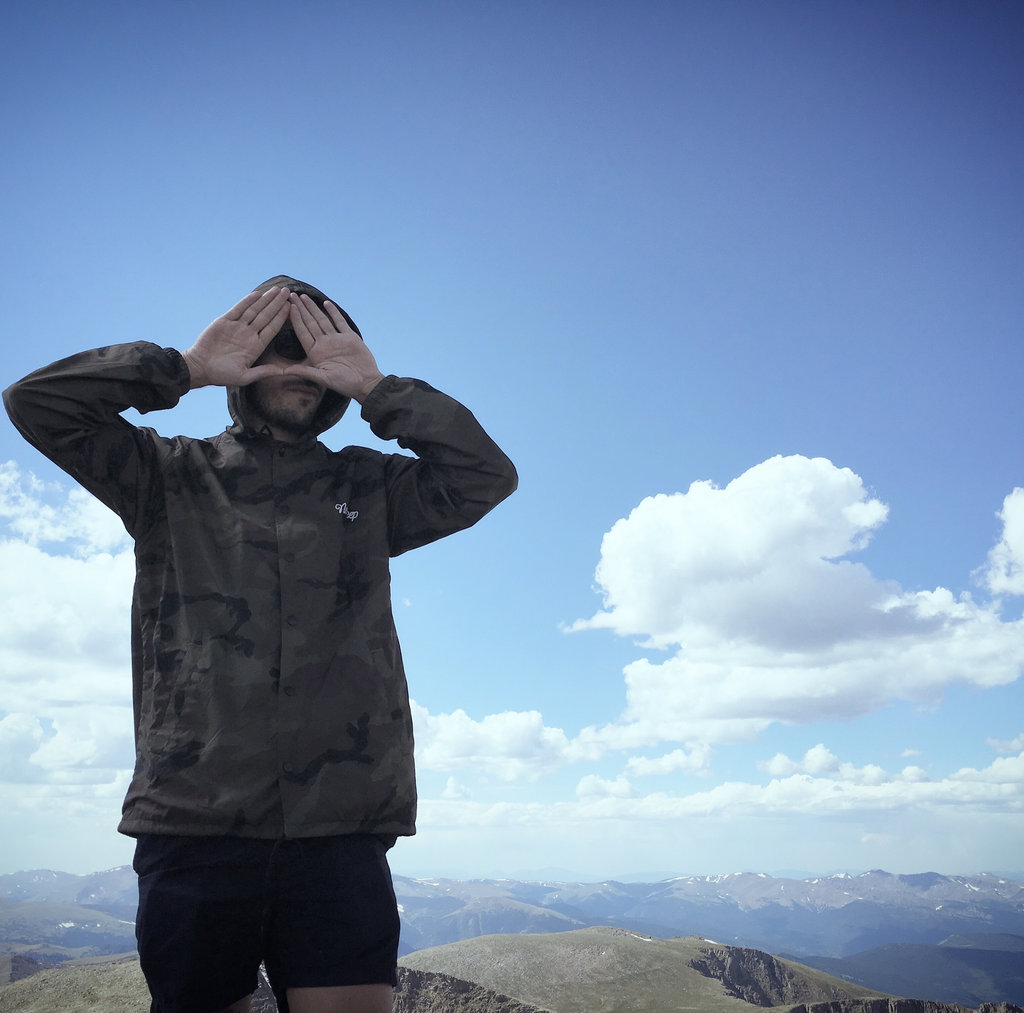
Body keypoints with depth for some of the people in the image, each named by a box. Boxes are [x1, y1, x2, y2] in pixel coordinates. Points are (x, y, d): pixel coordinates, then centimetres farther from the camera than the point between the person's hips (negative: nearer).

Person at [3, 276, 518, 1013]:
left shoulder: (369, 488, 15)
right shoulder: (172, 476, 13)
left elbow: (488, 477, 2)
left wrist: (377, 389, 1)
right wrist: (186, 367, 1)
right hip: (193, 830, 0)